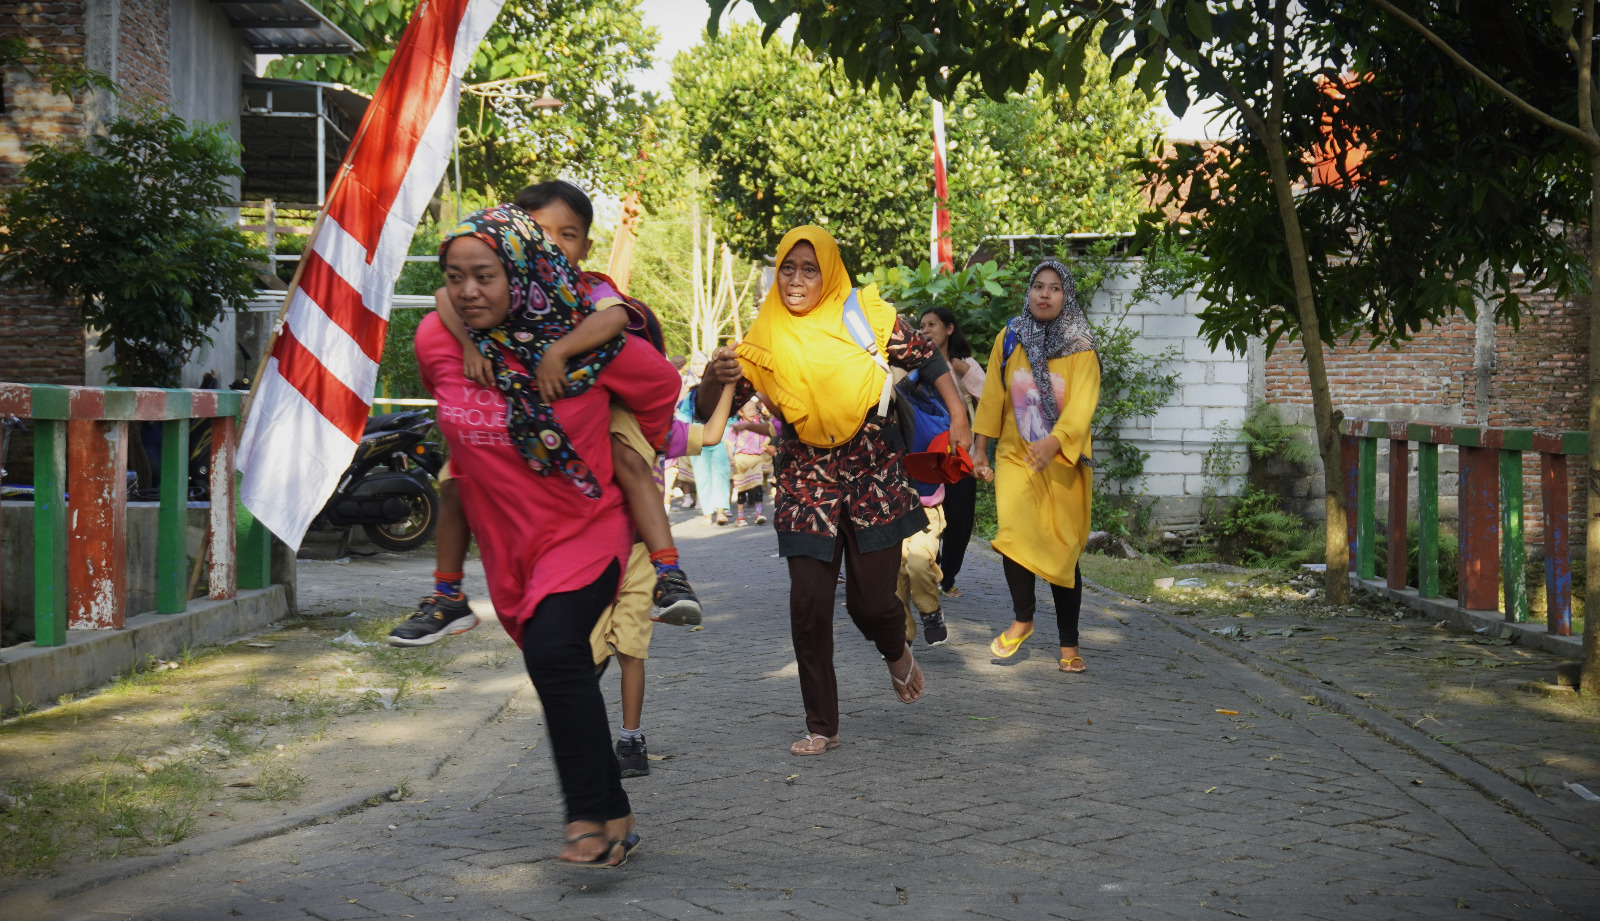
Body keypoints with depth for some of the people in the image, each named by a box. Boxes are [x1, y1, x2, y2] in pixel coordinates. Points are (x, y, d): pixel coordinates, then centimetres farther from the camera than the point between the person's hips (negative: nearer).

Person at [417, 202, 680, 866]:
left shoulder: (586, 340, -18)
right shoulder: (436, 342, -9)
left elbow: (660, 386, 2)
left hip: (585, 527, -4)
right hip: (506, 539, 5)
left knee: (552, 652, -24)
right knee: (562, 679, 11)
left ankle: (591, 816, -12)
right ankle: (614, 818, 26)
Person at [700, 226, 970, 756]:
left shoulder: (867, 318, -3)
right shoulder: (765, 343, 0)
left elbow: (927, 359, 8)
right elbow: (712, 409, 0)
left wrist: (957, 415, 0)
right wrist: (711, 381, -21)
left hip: (873, 476, -1)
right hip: (806, 480, 1)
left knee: (871, 600, 1)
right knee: (809, 604, -5)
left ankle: (896, 653, 40)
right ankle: (821, 727, 10)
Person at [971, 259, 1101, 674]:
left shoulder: (1081, 348, -4)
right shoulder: (1009, 338, 3)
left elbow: (1081, 404, -17)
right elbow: (992, 397, 9)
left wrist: (1054, 442, -34)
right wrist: (980, 448, 7)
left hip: (1063, 464, -1)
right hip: (1015, 457, 1)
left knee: (1063, 549, 2)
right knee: (1015, 534, -19)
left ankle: (1069, 644, 14)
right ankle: (1022, 619, 5)